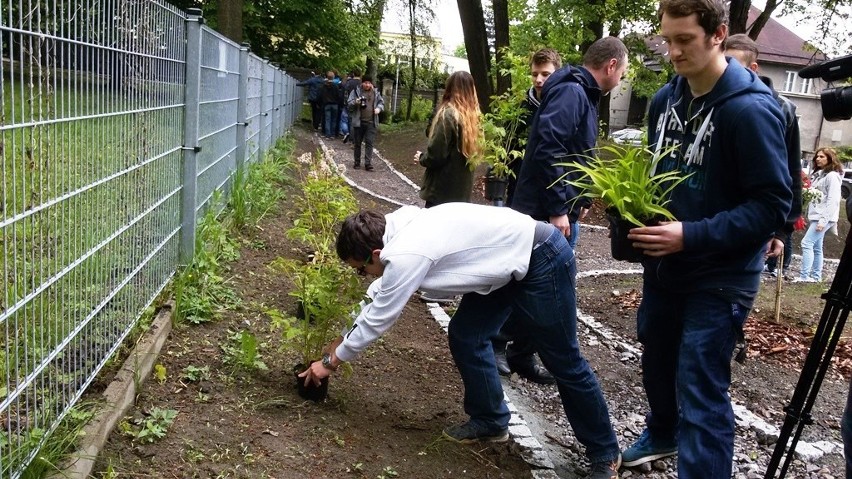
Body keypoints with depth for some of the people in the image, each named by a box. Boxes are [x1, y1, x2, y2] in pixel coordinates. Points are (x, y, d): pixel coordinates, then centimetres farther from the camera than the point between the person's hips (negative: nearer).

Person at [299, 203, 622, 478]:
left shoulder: (406, 255, -25)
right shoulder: (400, 229, 1)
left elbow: (377, 320, -14)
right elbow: (380, 297, 17)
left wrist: (331, 361, 1)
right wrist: (343, 338, 22)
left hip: (542, 261, -9)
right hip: (509, 261, 9)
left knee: (563, 361, 3)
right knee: (465, 335, 9)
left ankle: (604, 453, 20)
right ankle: (490, 421, 25)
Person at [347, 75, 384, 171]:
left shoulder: (376, 93, 8)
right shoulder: (356, 91, 1)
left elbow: (381, 102, 17)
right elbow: (349, 104, -2)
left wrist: (379, 108, -4)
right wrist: (355, 102, -23)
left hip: (371, 122, 1)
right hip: (358, 122, -1)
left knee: (369, 143, -5)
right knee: (357, 143, 8)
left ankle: (368, 163, -4)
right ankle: (357, 162, 20)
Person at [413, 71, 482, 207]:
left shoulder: (448, 114, -16)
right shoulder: (474, 116, 4)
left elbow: (436, 154, -18)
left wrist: (421, 158, 3)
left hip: (442, 189, -7)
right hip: (463, 188, 7)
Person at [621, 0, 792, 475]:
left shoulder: (751, 108, -20)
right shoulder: (666, 99, 3)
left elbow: (773, 205, -20)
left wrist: (692, 236, -28)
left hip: (720, 277, -7)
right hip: (663, 266, 8)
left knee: (701, 391, -6)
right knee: (657, 362, 24)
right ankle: (663, 434, 49)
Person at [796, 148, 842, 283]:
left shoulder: (832, 176, -10)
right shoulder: (817, 174, 19)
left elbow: (833, 200, -17)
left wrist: (823, 220, -22)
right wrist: (809, 217, 15)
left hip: (824, 218, -9)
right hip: (814, 217, 9)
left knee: (807, 243, -15)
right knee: (816, 248, 9)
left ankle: (804, 276, -17)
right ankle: (816, 276, 13)